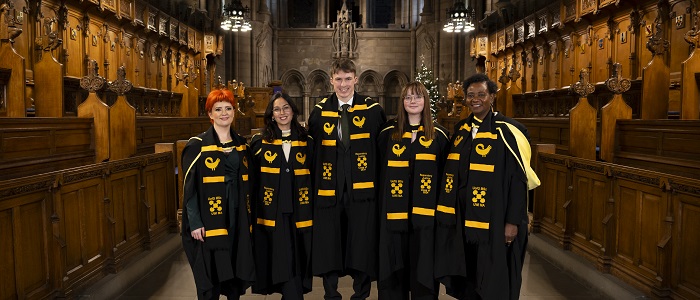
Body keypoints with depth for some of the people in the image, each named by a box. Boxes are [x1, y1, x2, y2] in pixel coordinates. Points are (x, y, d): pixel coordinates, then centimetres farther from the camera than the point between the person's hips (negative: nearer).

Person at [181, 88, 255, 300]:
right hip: (209, 220, -4)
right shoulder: (197, 145, -6)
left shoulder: (241, 144, 9)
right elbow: (189, 187, -8)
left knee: (235, 270, 12)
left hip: (237, 219, 4)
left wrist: (249, 217, 10)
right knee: (210, 276, 3)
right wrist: (194, 222, -13)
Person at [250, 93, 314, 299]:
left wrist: (313, 209, 3)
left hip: (299, 213, 2)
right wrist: (254, 211, -2)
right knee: (282, 264, -1)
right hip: (271, 214, -1)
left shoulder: (306, 141, 6)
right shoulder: (260, 142, 3)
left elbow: (314, 177, 9)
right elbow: (252, 179, 3)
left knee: (296, 262, 7)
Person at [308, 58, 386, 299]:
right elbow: (311, 148, 10)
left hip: (362, 190, -1)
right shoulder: (320, 111, 6)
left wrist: (378, 178, 2)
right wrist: (314, 183, 5)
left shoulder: (372, 110, 1)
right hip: (329, 191, 2)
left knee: (361, 246, 6)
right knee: (329, 246, 9)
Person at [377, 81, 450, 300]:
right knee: (396, 263, 8)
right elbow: (379, 170, 6)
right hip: (395, 209, 0)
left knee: (423, 263, 6)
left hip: (425, 210, 0)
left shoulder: (438, 134, 5)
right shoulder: (388, 132, 5)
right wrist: (381, 204, 0)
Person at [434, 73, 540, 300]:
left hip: (493, 219, -5)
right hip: (463, 217, 5)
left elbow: (519, 179, -13)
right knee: (468, 275, 17)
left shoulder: (507, 131, -11)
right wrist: (448, 208, 10)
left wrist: (513, 221, -15)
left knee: (494, 281, 8)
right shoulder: (461, 129, 7)